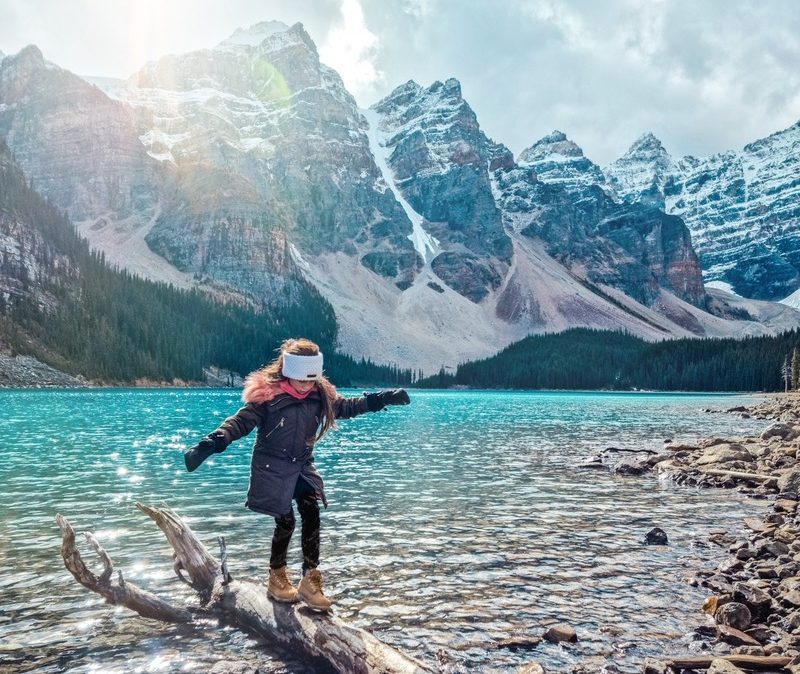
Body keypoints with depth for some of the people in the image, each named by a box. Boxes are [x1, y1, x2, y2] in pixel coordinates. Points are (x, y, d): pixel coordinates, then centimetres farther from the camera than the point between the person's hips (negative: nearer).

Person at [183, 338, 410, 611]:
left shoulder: (320, 394, -3)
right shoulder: (267, 395, -18)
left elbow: (347, 407, 9)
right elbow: (241, 421, -22)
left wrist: (383, 398, 3)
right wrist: (210, 445, -36)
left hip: (302, 465, 5)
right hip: (272, 467, -4)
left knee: (311, 514, -9)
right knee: (286, 521, -3)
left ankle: (310, 581, 0)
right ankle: (276, 578, 21)